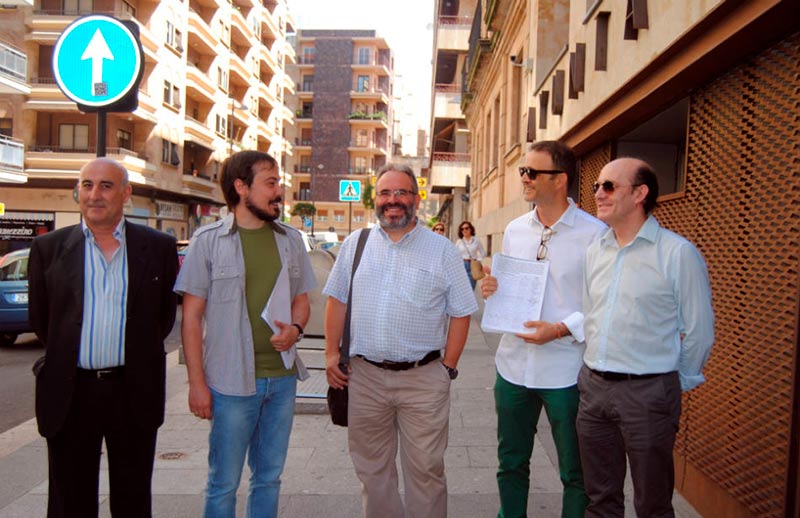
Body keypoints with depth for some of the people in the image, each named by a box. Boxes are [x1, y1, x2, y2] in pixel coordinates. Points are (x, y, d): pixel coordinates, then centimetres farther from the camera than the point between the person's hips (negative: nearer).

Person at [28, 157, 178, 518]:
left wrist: (137, 356, 7)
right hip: (69, 392, 1)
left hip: (134, 392, 0)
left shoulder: (158, 247, 0)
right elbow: (39, 319, 9)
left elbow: (164, 316, 6)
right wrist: (65, 357, 12)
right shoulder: (49, 247, 2)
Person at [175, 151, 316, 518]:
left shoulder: (290, 240, 7)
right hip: (232, 381, -4)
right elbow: (192, 316, -4)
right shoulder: (208, 240, -5)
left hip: (282, 377, 4)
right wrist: (196, 382, -8)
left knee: (269, 477, 17)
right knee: (223, 484, 8)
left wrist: (295, 328, -9)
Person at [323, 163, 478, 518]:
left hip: (424, 378, -2)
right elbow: (337, 301, 11)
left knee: (425, 470, 8)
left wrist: (448, 367, -3)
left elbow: (461, 313, 1)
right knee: (371, 469, 16)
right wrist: (332, 354, 5)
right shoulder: (355, 245, 7)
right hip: (365, 375, 3)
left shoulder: (442, 250, 0)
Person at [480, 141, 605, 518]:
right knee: (511, 464, 19)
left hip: (566, 371, -5)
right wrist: (490, 289, -5)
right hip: (513, 364, 5)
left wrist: (562, 329, -22)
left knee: (576, 472, 13)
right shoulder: (514, 230, 7)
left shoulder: (594, 233, -10)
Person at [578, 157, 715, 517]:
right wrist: (595, 371, 12)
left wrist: (676, 385, 1)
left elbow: (699, 332, -7)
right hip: (593, 386, 5)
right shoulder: (594, 251, 7)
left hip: (648, 393, -5)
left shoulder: (678, 253, -11)